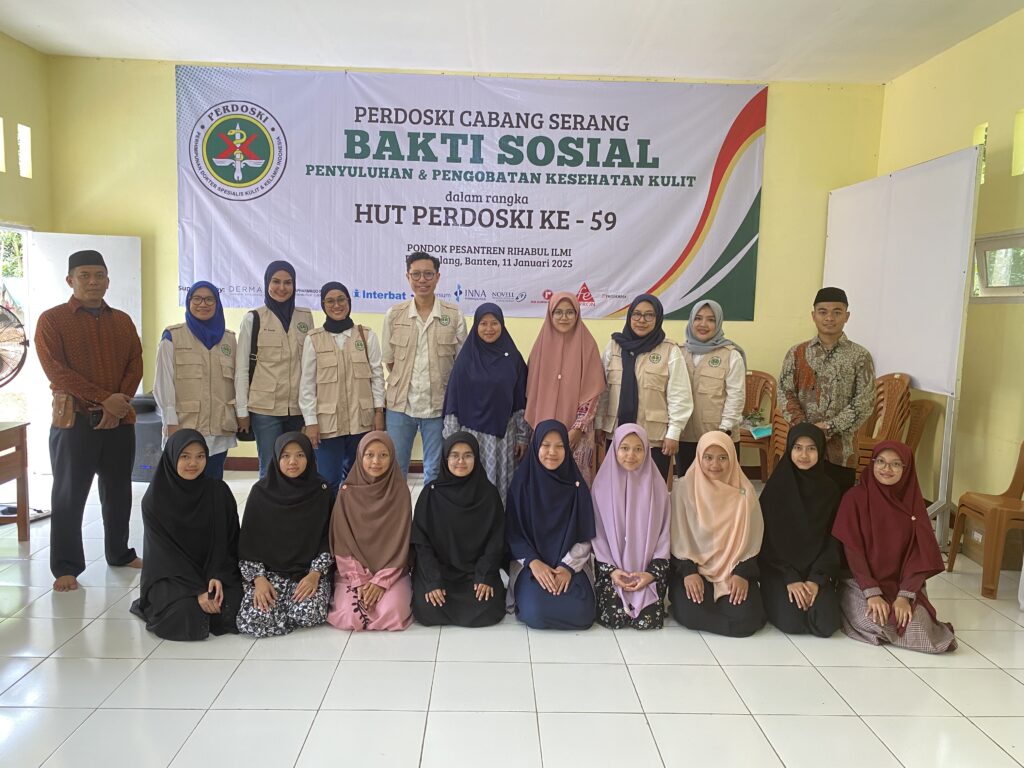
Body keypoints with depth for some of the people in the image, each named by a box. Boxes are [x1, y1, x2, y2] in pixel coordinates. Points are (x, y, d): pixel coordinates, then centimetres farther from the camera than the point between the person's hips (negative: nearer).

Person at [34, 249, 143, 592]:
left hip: (119, 419, 4)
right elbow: (56, 369, -11)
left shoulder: (122, 321, 12)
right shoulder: (52, 319, -1)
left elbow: (135, 364, 6)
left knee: (118, 492, 11)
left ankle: (119, 553, 25)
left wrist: (119, 404, -10)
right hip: (74, 418, -4)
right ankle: (66, 567, 11)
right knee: (69, 495, 2)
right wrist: (103, 398, -18)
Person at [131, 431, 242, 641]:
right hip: (170, 576, -1)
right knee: (187, 614, -27)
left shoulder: (219, 491, -4)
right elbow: (165, 551, -12)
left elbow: (229, 540, -1)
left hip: (214, 572, 1)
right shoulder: (155, 499, -9)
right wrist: (198, 591, -21)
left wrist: (217, 577, -19)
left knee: (232, 609, -24)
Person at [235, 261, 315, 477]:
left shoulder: (305, 317, 8)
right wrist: (242, 411, -4)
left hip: (299, 407, 3)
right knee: (270, 469, 0)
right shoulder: (253, 319, 0)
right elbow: (241, 369, 0)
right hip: (264, 407, -3)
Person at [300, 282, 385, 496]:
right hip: (328, 422, -1)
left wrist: (379, 411, 1)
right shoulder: (313, 339, 0)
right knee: (328, 480, -1)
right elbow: (307, 384, 0)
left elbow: (377, 375, 6)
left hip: (361, 420, 2)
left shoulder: (367, 335, 4)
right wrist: (310, 422, -5)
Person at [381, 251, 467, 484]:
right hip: (401, 404, 1)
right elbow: (389, 359, 8)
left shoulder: (453, 315, -2)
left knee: (435, 471, 11)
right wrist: (404, 384, 3)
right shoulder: (394, 314, 1)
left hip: (439, 404, -1)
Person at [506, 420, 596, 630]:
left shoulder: (576, 485, 0)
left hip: (570, 564, 2)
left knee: (580, 614, -22)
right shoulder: (522, 482, -2)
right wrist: (534, 563, -15)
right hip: (530, 564, -1)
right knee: (537, 613, -27)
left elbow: (585, 536, 0)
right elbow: (513, 533, -2)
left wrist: (568, 567, -13)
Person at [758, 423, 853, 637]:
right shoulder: (776, 486, -7)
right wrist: (790, 579, -14)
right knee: (792, 622, -22)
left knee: (826, 624, -19)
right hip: (778, 568, -2)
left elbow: (833, 540, 0)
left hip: (817, 569, 2)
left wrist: (817, 580, -11)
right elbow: (768, 539, -7)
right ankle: (774, 595, 10)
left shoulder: (831, 488, -1)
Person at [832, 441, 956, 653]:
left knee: (916, 629, -22)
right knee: (874, 624, -28)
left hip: (902, 584, 3)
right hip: (861, 583, -3)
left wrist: (905, 596, -16)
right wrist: (872, 593, -19)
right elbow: (852, 550, -10)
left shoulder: (913, 501, 1)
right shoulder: (855, 498, -7)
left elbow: (919, 554, -3)